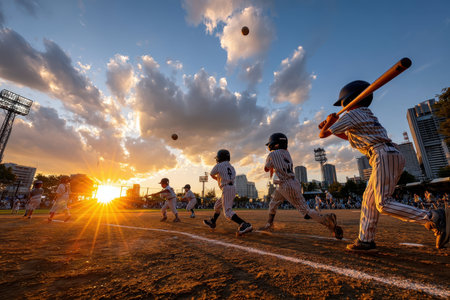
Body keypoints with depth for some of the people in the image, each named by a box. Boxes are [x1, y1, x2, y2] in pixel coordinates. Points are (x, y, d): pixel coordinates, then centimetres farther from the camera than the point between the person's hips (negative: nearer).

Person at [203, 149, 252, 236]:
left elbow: (211, 174, 16)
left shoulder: (218, 166, 0)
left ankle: (245, 225, -29)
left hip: (226, 189, -9)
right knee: (217, 205, 24)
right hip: (233, 188, 9)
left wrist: (217, 178, 37)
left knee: (228, 212, -14)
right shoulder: (231, 167, 18)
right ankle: (212, 222, 39)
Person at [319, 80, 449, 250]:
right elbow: (346, 135, 38)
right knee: (369, 199, 9)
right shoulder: (367, 115, 25)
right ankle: (365, 240, 12)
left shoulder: (352, 115, -3)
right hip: (394, 156, 10)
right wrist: (330, 125, 26)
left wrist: (329, 122, 18)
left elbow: (323, 135, -2)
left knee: (384, 204, -12)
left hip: (383, 156, -10)